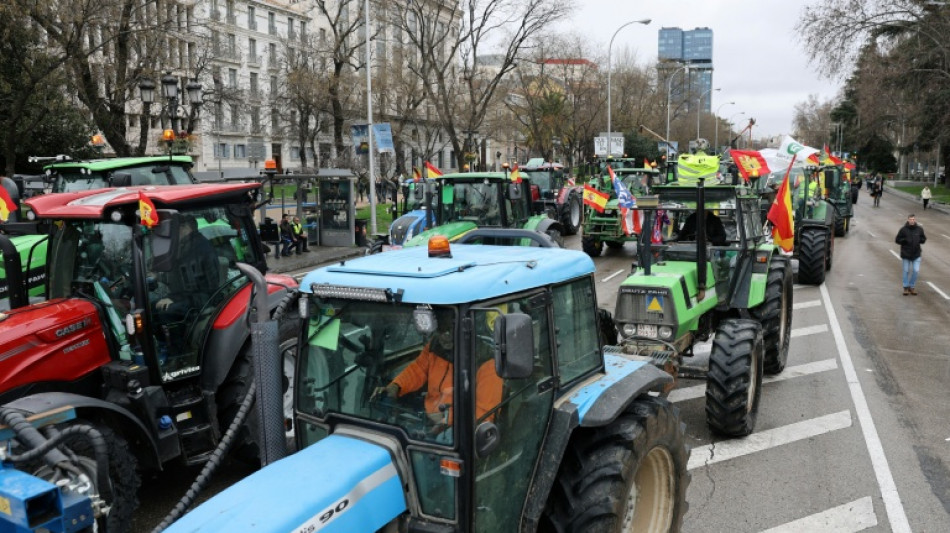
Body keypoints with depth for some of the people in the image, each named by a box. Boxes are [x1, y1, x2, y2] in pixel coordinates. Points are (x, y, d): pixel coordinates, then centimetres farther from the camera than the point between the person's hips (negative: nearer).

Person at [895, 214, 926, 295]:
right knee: (906, 271, 7)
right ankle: (906, 287, 20)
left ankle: (912, 287, 16)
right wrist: (905, 240, -19)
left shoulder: (919, 229, -1)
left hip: (916, 254, 2)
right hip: (906, 254, -2)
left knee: (916, 270, -1)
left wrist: (919, 240, -11)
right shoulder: (903, 229, -7)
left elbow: (923, 239, 10)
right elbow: (897, 240, -3)